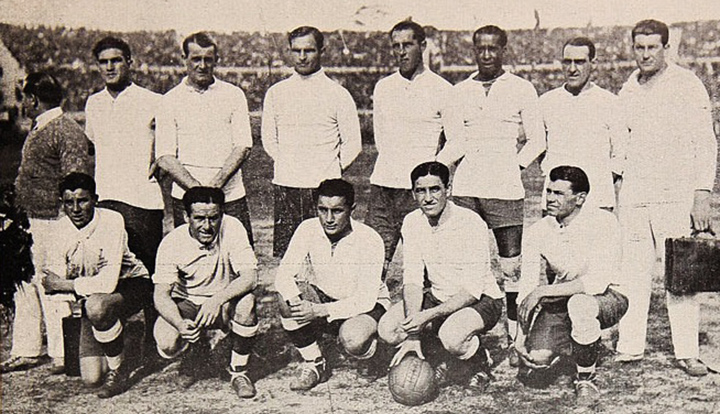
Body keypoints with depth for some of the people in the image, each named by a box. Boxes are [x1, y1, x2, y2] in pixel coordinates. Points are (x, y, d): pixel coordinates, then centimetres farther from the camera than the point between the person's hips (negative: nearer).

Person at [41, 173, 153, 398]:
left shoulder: (111, 221, -23)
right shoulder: (59, 229, -10)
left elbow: (109, 282, -31)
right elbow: (53, 287, -12)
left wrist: (64, 285, -25)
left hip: (131, 285, -4)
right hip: (89, 297, 4)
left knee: (96, 306, -39)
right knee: (92, 378, -6)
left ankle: (118, 370, -13)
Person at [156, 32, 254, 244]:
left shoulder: (233, 95, 8)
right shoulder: (171, 100, 6)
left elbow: (243, 147, 0)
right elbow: (165, 157, 0)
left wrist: (216, 184, -13)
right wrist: (196, 188, -13)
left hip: (231, 197, 0)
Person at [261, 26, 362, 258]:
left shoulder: (337, 94, 2)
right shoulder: (276, 93, 10)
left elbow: (352, 143, 5)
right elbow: (269, 139, 17)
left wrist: (330, 172, 4)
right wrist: (288, 166, 9)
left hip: (323, 187, -2)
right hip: (285, 186, 3)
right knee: (286, 254, 2)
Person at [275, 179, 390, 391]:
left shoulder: (369, 240, -25)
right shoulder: (308, 230, -14)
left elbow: (366, 299, -26)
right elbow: (284, 275, -17)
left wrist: (320, 311, -36)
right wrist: (295, 301, -39)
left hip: (366, 305, -4)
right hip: (322, 297, 4)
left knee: (353, 340, -35)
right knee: (286, 299, -26)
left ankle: (365, 341, 5)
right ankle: (314, 365, -8)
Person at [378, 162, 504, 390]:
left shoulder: (471, 224, -24)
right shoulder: (412, 223, -7)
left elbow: (472, 290, -25)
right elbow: (412, 279, -11)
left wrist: (429, 315, -36)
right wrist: (412, 335, -23)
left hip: (481, 299, -6)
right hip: (439, 297, 6)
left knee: (452, 335, -36)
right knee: (387, 329, -15)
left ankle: (481, 364, 0)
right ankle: (444, 360, 11)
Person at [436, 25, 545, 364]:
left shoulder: (522, 90, 5)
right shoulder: (461, 91, 13)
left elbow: (537, 141, 7)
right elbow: (455, 143, 7)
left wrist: (514, 168, -4)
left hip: (505, 189, -3)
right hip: (465, 187, 3)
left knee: (511, 266, -1)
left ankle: (515, 340, 7)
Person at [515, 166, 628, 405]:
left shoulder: (603, 223, -19)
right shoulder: (537, 232, -6)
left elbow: (599, 281, -29)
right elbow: (527, 288, -6)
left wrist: (544, 291, -30)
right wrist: (521, 336, -16)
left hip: (606, 298, -4)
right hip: (559, 301, 4)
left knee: (579, 303, -39)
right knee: (537, 354, -20)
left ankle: (586, 379, -13)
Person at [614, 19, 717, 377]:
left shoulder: (687, 85, 0)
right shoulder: (627, 90, 14)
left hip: (676, 194, -4)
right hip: (632, 196, 4)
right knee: (632, 272, 4)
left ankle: (687, 352, 3)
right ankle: (629, 348, 10)